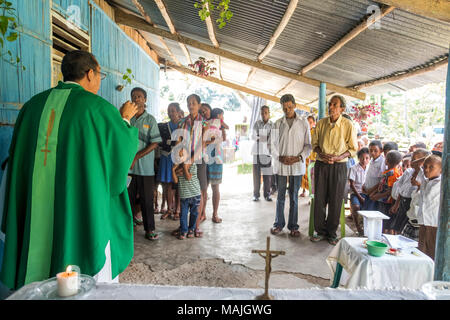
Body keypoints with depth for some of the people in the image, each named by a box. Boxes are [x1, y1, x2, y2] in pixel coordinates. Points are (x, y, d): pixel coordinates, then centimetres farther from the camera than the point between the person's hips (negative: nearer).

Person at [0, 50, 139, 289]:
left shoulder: (33, 105, 7)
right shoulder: (97, 107, -9)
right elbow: (124, 146, 2)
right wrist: (125, 118, 17)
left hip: (36, 214, 6)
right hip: (84, 209, -5)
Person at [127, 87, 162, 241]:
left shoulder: (150, 119, 2)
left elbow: (154, 143, -5)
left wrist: (137, 156, -12)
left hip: (145, 167, -2)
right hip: (128, 166, 2)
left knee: (147, 199, 5)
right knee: (127, 198, 8)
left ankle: (149, 229, 17)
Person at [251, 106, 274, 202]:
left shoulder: (272, 125, 5)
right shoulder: (257, 123, 5)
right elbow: (253, 136, -3)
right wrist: (265, 137, -19)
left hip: (268, 151, 0)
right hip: (257, 151, 0)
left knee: (267, 174, 1)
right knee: (256, 173, 0)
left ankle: (267, 194, 12)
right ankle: (256, 194, 9)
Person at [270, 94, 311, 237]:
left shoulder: (304, 123, 3)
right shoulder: (278, 123, 6)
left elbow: (308, 145, 4)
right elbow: (272, 144, 5)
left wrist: (299, 158, -11)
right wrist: (280, 157, -10)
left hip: (297, 165, -1)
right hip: (280, 165, 1)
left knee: (294, 197, 6)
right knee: (280, 196, 8)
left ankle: (293, 226, 16)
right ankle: (279, 224, 20)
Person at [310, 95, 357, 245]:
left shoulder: (348, 125, -5)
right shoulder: (321, 123, 4)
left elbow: (353, 148, 0)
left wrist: (338, 157, -16)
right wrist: (321, 154, -9)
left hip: (339, 166, -2)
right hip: (321, 165, 3)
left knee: (335, 201, 3)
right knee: (319, 199, 4)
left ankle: (331, 233, 18)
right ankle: (320, 231, 18)